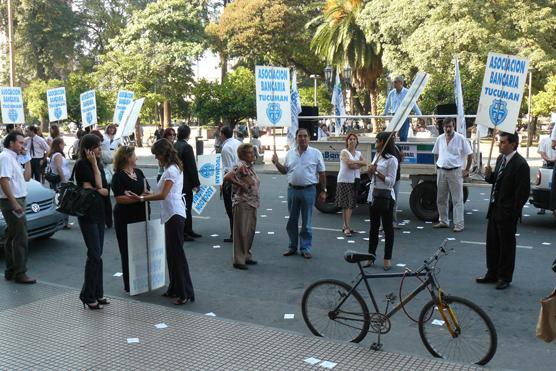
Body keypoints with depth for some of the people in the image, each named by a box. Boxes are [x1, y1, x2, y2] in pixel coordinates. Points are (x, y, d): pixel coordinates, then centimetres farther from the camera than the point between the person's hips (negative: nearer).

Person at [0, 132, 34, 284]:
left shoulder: (12, 158, 17)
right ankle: (20, 273, -5)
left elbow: (26, 177, 20)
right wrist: (14, 203, -26)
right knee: (21, 239, -8)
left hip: (16, 201, 10)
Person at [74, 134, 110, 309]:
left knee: (97, 254, 9)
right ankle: (88, 295, 4)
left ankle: (97, 293, 16)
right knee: (94, 255, -6)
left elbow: (104, 189, 1)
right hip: (87, 214, -7)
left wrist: (95, 189, -14)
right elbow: (88, 188, -12)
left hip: (99, 212, 7)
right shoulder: (81, 164, -9)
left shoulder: (98, 163, 12)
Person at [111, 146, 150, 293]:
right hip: (125, 218, -6)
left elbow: (147, 191, 18)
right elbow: (119, 198, -17)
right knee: (128, 252, 0)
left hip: (141, 215, 6)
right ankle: (129, 285, 9)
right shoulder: (119, 176, -9)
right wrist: (138, 198, -25)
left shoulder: (138, 172, 13)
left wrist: (146, 194, -5)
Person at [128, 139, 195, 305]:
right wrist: (149, 194, 11)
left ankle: (186, 293, -3)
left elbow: (163, 195, -19)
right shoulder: (174, 168, 16)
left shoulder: (171, 170, -14)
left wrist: (141, 198, -14)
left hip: (174, 215, -10)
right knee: (172, 253, 13)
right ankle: (175, 289, 21)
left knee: (177, 254, -7)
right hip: (172, 214, 10)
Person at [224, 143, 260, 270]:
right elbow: (227, 177, -26)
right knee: (241, 232, -3)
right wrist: (240, 185, -18)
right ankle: (238, 260, 4)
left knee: (250, 232, 14)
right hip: (242, 204, -9)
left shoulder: (250, 167, 13)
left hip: (252, 204, 9)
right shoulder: (241, 166, -14)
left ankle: (247, 257, 25)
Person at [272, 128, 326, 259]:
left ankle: (305, 248, 13)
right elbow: (284, 170, 16)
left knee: (306, 222, 3)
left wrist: (323, 191, -2)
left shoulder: (316, 153, -1)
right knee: (292, 221, 10)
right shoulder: (290, 153, 8)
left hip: (308, 190, -3)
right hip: (292, 189, 3)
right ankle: (292, 247, 22)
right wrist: (276, 163, -2)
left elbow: (321, 174, 1)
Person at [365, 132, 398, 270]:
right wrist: (370, 171, 0)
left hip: (385, 196, -8)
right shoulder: (376, 156, 10)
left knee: (387, 227, 3)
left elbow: (391, 182, -18)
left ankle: (387, 259, 11)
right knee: (374, 226, 12)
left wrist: (376, 172, -18)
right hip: (373, 194, 8)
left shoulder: (391, 160, -13)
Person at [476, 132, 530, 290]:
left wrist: (514, 212, -15)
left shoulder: (520, 164, -17)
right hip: (495, 209, 8)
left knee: (507, 245, 6)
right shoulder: (501, 158, 8)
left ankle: (504, 278, 18)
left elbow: (523, 192, -17)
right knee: (492, 243, 15)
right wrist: (489, 175, -3)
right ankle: (492, 274, 29)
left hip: (507, 213, -8)